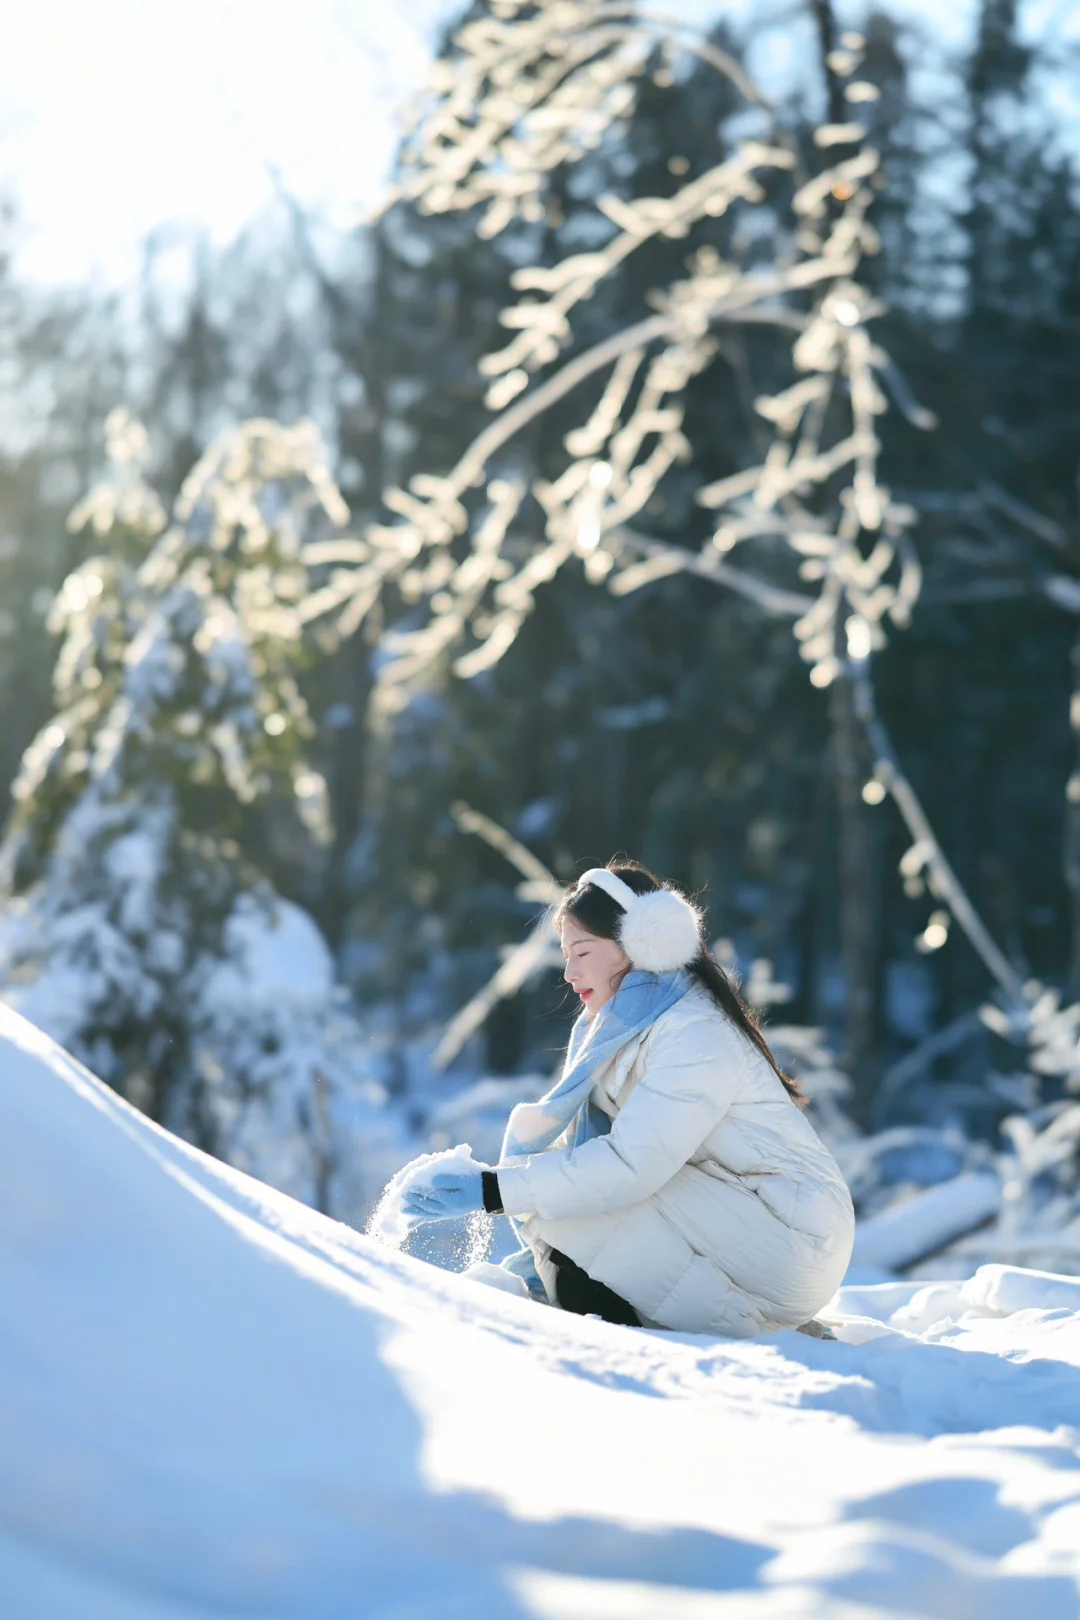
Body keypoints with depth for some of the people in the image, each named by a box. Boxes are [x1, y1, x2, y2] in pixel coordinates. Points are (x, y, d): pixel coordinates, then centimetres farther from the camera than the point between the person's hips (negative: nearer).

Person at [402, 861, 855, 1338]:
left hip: (789, 1235, -9)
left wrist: (489, 1189, -28)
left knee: (564, 1218, -20)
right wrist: (541, 1254, -8)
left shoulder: (696, 1035, -19)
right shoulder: (623, 1029, 11)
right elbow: (582, 1142, 5)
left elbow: (629, 1167, -28)